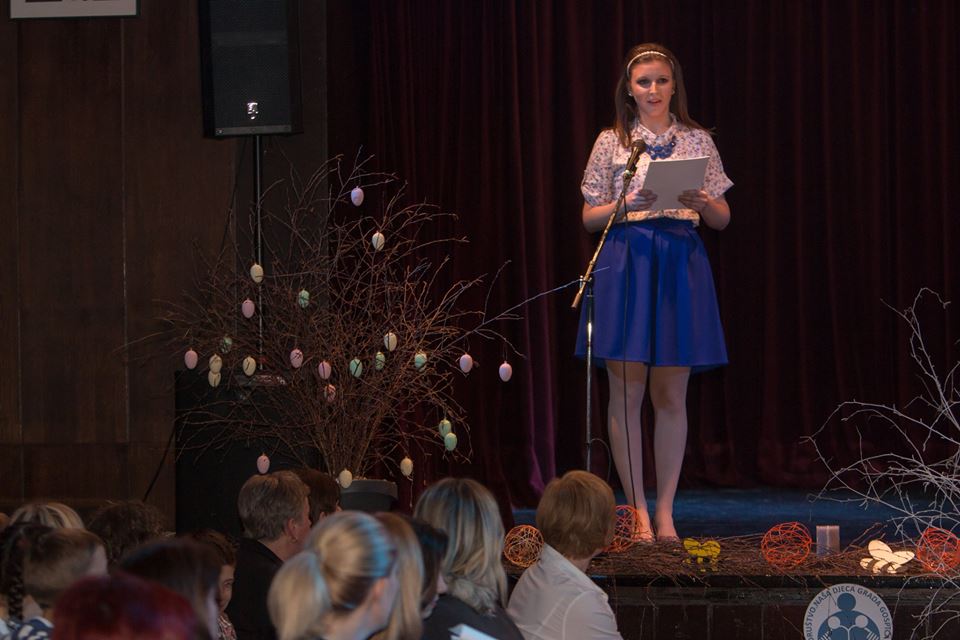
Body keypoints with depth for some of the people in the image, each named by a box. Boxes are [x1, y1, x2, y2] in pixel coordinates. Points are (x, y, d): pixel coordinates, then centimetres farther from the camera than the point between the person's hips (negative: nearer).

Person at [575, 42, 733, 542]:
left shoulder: (697, 141, 8)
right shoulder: (612, 143, 5)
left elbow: (722, 219, 10)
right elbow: (590, 218, 5)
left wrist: (703, 203, -12)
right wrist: (628, 204, -13)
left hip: (680, 267, 1)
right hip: (626, 266, -1)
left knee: (672, 394, 2)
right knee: (626, 392, -2)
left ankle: (665, 510, 7)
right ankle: (637, 510, 3)